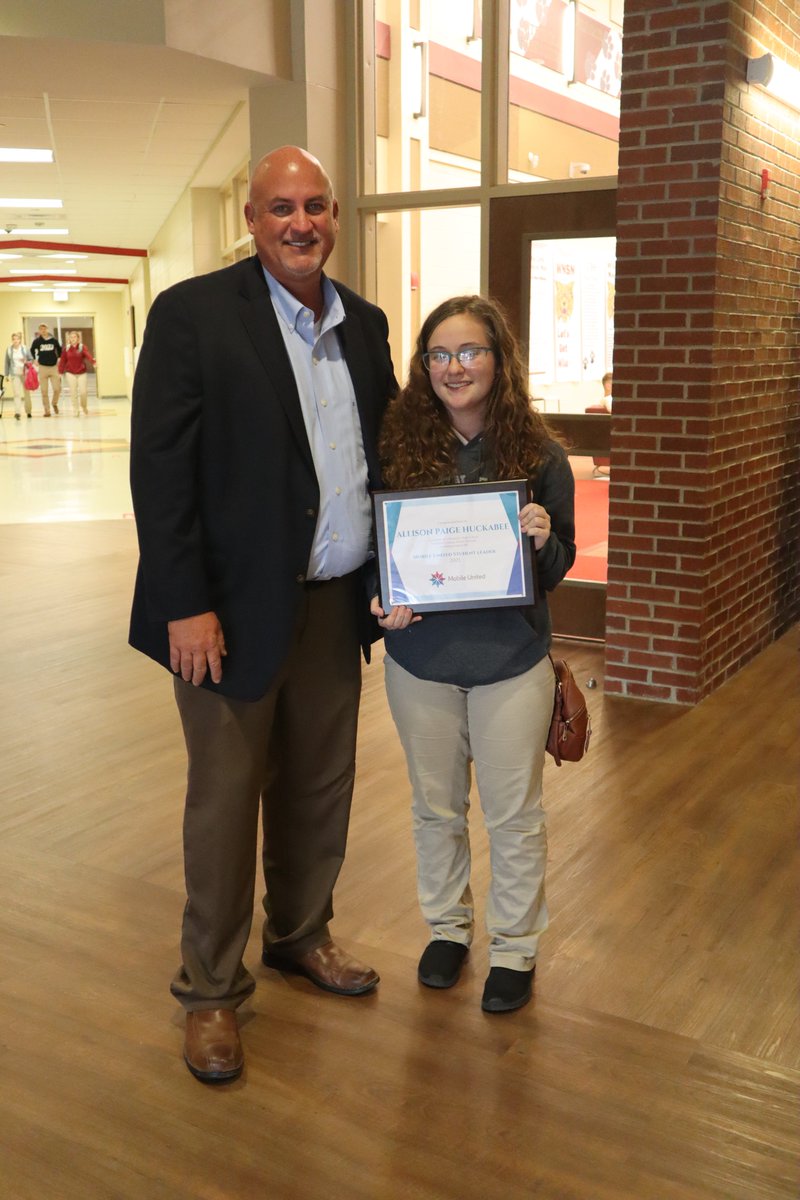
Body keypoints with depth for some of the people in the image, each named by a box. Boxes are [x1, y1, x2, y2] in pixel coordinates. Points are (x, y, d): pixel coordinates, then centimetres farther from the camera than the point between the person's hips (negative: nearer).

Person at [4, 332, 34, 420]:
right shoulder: (9, 349, 2)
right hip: (14, 374, -1)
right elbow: (7, 362, 7)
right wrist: (6, 374, 7)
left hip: (25, 373, 1)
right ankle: (17, 413, -17)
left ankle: (28, 411, 24)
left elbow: (31, 360, 6)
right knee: (16, 394, -10)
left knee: (26, 393, 10)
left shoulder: (25, 348, 0)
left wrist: (26, 362, -16)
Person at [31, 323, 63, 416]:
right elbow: (32, 350, 14)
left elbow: (59, 349, 16)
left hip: (54, 367, 0)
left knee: (57, 389, -6)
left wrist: (59, 359, 12)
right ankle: (47, 410, 8)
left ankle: (55, 404, 23)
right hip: (43, 367, 0)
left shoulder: (54, 340, -1)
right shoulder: (37, 341, -2)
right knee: (44, 391, 0)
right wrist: (35, 360, 8)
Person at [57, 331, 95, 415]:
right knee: (73, 392, 1)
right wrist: (60, 372, 1)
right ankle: (75, 410, 12)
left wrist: (93, 361, -43)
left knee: (83, 391, -4)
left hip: (81, 372, -1)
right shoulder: (66, 348, 1)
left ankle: (84, 408, 23)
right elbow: (63, 361, 3)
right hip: (70, 373, 1)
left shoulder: (82, 347, -5)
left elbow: (87, 355, -24)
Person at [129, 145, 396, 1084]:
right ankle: (210, 989, 25)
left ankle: (300, 935, 40)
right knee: (225, 797, 7)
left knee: (320, 786, 18)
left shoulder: (364, 324, 9)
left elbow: (386, 451, 16)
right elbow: (160, 469, -13)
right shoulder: (192, 313, -8)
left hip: (335, 603, 6)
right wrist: (186, 605, -17)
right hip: (237, 608, -5)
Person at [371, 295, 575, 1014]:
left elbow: (557, 570, -1)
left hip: (511, 663, -1)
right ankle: (447, 925, 40)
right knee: (436, 807, 18)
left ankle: (515, 947, 31)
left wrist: (543, 541, -22)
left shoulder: (538, 455, -8)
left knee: (513, 814, 11)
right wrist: (384, 599, -14)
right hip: (420, 661, 2)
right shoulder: (398, 446, -5)